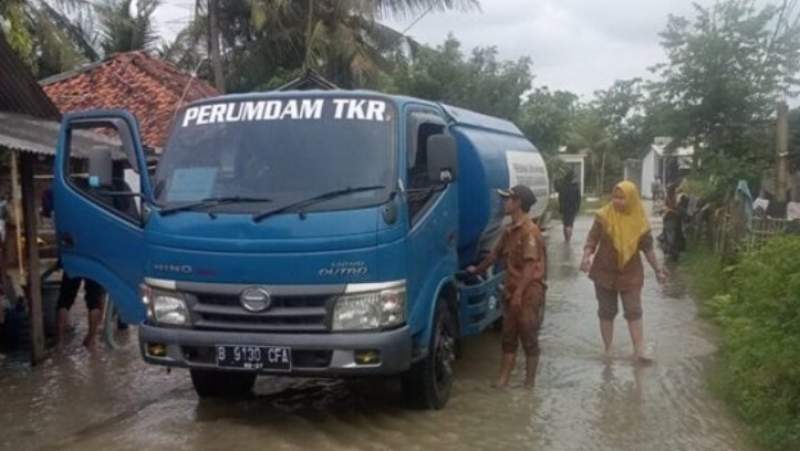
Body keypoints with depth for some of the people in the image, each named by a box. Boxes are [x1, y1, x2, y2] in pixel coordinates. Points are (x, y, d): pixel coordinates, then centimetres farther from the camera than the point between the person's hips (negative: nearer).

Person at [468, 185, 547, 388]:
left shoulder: (530, 231, -16)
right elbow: (496, 254, 25)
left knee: (529, 338, 3)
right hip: (511, 292, 8)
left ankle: (529, 381, 13)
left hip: (528, 294, -8)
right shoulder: (509, 230, 10)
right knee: (508, 337, 10)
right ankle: (504, 378, 17)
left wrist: (519, 294, -23)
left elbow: (531, 266, -21)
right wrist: (477, 270, 36)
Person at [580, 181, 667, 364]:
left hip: (631, 273, 0)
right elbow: (592, 240, -9)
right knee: (606, 312, 8)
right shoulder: (604, 216, -10)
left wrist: (658, 269, 5)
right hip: (605, 272, 0)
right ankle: (608, 350, 19)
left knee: (634, 312, -1)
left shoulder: (640, 220, -6)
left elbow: (647, 247, 4)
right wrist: (586, 258, -26)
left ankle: (639, 351, 1)